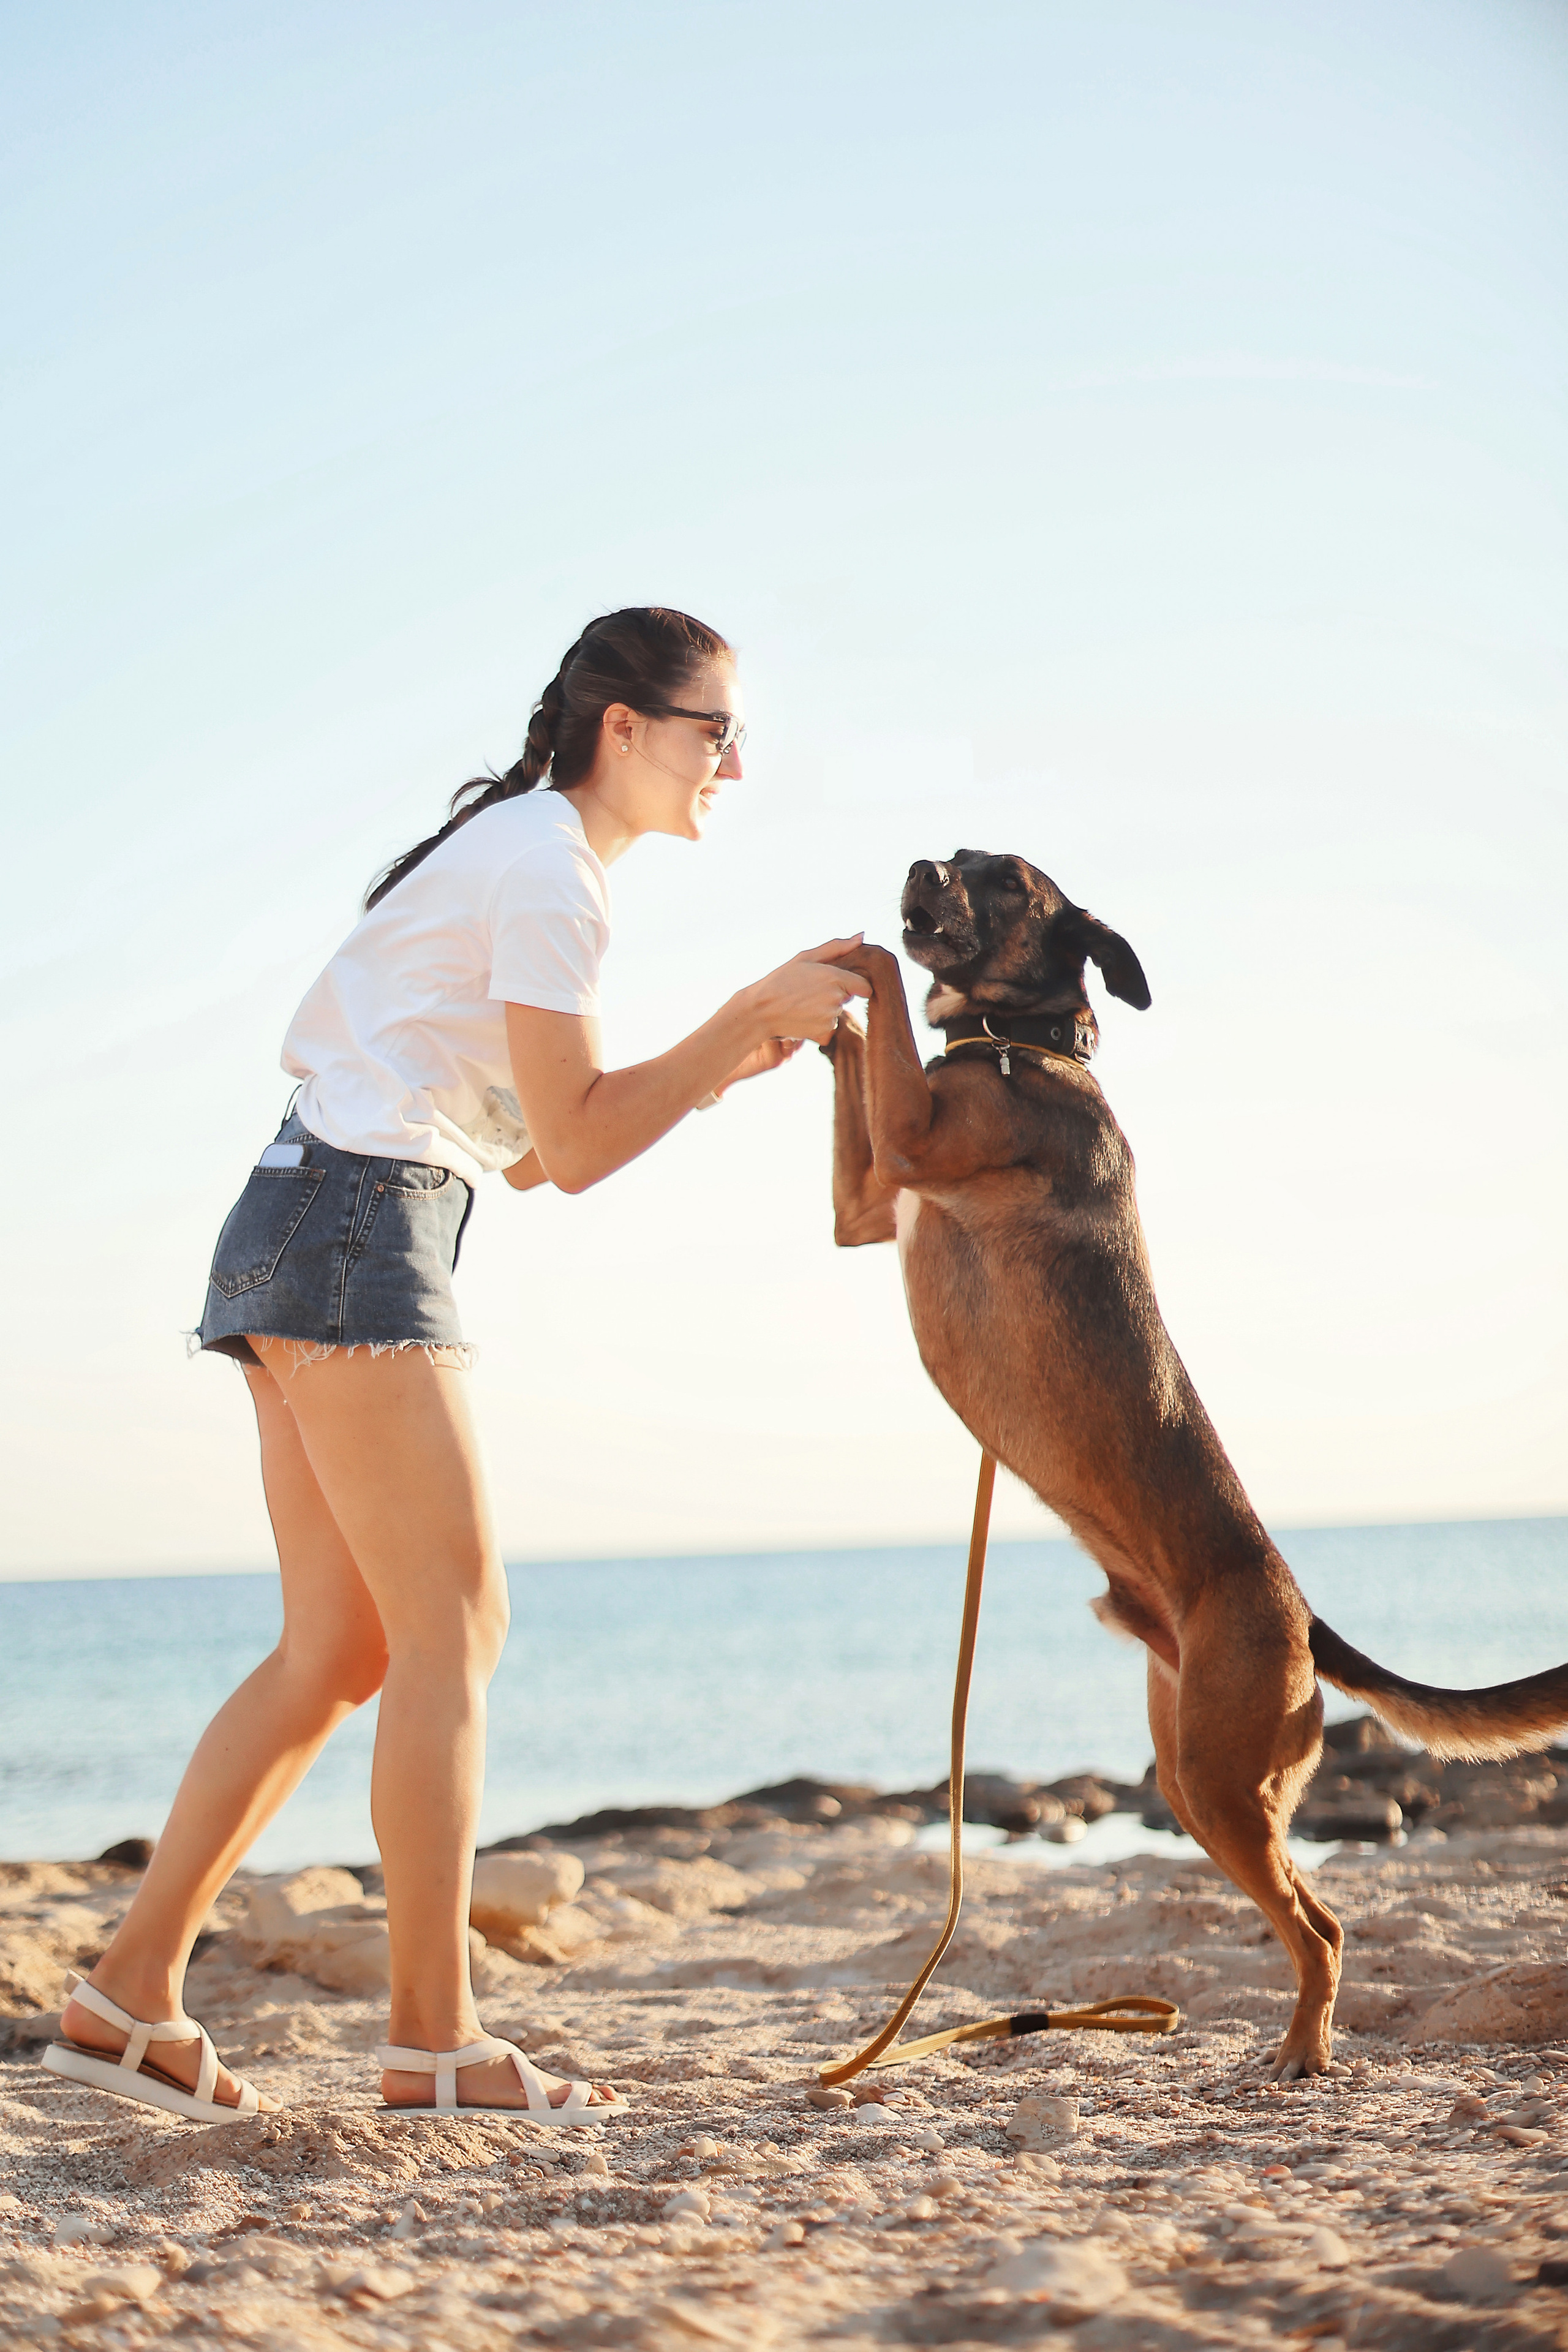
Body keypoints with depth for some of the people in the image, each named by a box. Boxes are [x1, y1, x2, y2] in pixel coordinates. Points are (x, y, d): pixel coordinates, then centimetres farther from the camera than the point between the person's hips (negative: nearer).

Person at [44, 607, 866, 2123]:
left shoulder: (519, 853, 21)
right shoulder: (546, 869, -10)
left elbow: (528, 1146, 18)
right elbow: (575, 1145, -13)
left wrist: (734, 1054, 12)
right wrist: (755, 1020, -9)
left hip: (307, 1245, 10)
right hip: (357, 1232, -10)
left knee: (341, 1649, 7)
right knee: (453, 1622, -8)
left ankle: (127, 1998, 8)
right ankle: (434, 2032, -6)